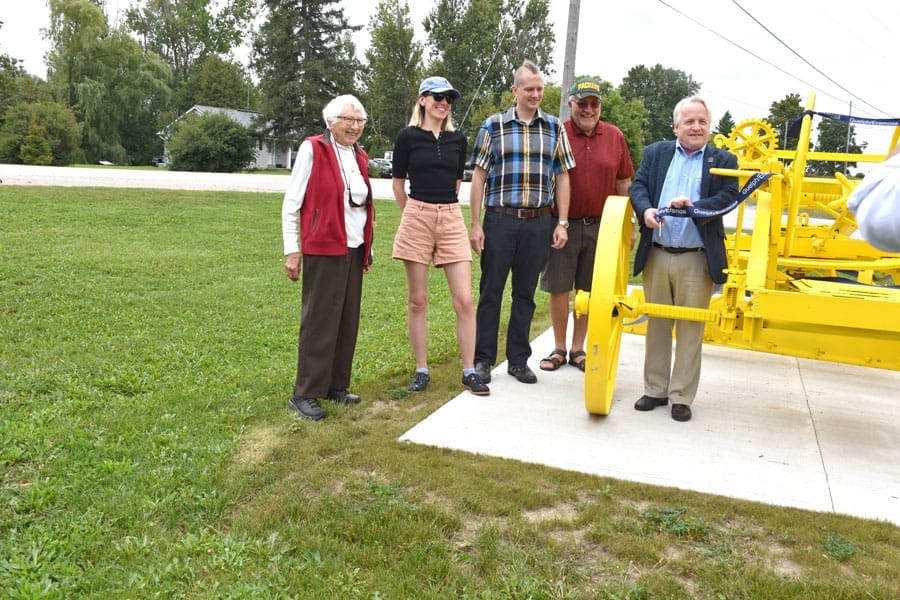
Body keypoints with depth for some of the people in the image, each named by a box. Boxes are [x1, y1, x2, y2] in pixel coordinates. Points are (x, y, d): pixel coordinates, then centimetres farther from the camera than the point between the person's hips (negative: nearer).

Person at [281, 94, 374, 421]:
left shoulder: (359, 156, 14)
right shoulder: (312, 149, -6)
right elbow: (291, 204, -7)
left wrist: (368, 249, 18)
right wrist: (292, 250, -11)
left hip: (354, 251, 7)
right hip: (323, 250, -7)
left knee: (348, 321, 10)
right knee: (319, 322, -3)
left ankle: (336, 385, 22)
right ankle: (304, 394, 6)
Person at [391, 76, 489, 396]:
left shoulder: (458, 139, 9)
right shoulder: (408, 136, 1)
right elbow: (398, 183, 9)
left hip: (451, 219, 2)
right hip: (416, 218, -2)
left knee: (464, 300, -3)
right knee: (417, 300, 3)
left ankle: (469, 371, 6)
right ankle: (421, 370, 14)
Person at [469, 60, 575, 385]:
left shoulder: (554, 127, 9)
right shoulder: (493, 126, 3)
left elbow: (562, 177, 10)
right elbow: (479, 176, 3)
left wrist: (562, 223, 2)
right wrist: (476, 224, -3)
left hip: (539, 222, 2)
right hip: (500, 220, -2)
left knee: (525, 293, 9)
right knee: (490, 291, 3)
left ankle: (518, 360, 20)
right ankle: (483, 359, 13)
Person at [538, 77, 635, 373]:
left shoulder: (615, 137, 5)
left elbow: (623, 184, 10)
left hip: (599, 225, 2)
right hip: (562, 224, -2)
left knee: (587, 290, 9)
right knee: (559, 288, 5)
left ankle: (578, 349, 23)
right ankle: (558, 348, 20)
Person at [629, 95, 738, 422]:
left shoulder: (723, 160, 5)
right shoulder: (655, 153, 10)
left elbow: (728, 197, -7)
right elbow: (637, 185, 1)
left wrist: (693, 206, -23)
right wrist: (645, 210, -20)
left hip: (697, 260, -2)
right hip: (657, 255, 2)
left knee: (690, 329, 3)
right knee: (657, 325, 11)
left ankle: (682, 397, 14)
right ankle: (655, 390, 23)